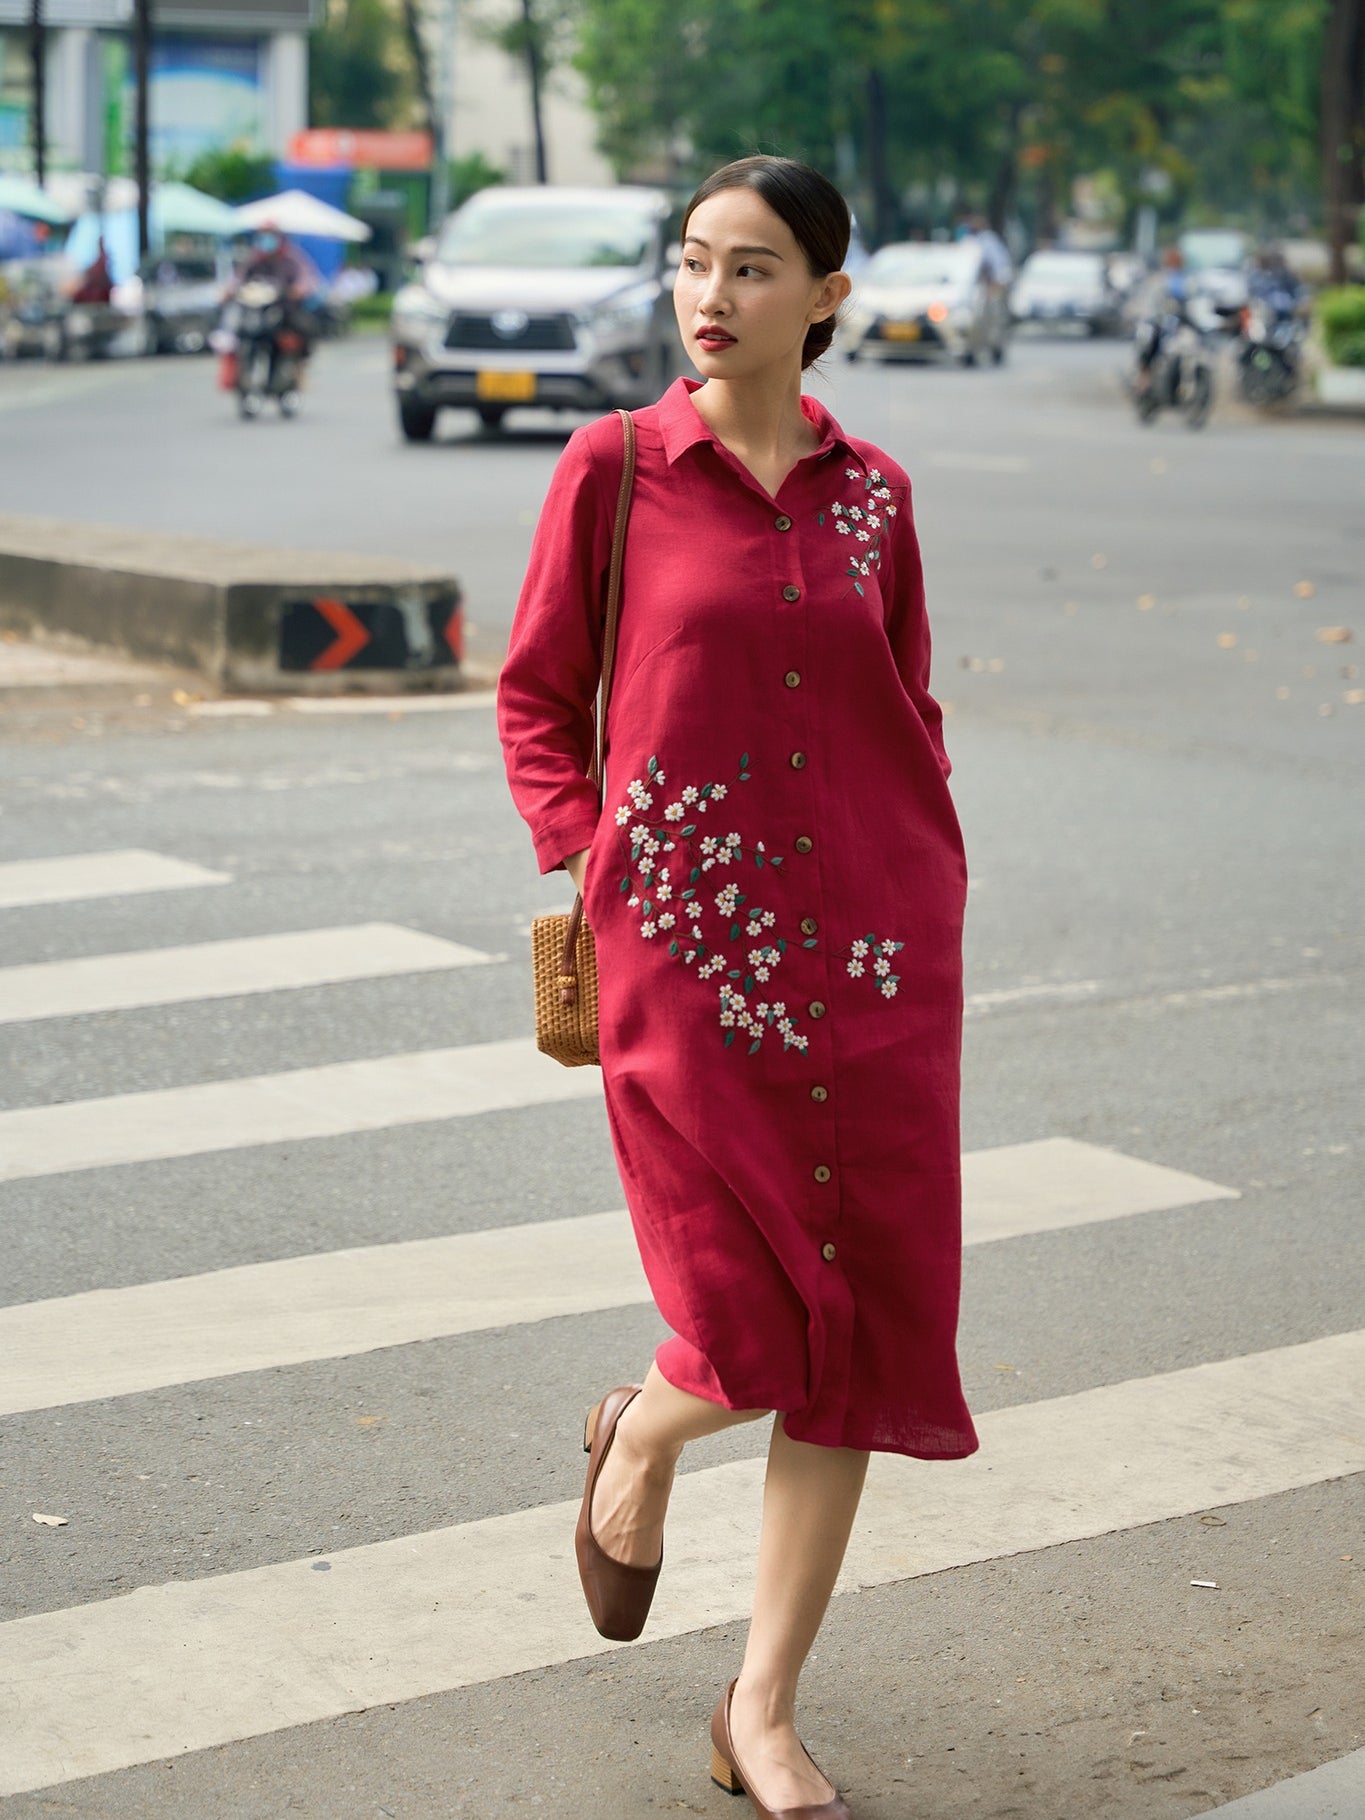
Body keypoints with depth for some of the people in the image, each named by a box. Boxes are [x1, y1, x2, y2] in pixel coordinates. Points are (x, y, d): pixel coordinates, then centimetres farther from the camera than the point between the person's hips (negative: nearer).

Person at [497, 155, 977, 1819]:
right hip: (686, 948, -3)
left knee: (865, 1330, 3)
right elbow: (535, 695, 6)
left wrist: (933, 895, 7)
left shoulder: (872, 494, 6)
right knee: (753, 1327, -8)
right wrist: (590, 862, -4)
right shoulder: (613, 469, -1)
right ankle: (638, 1436, 31)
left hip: (874, 950, 3)